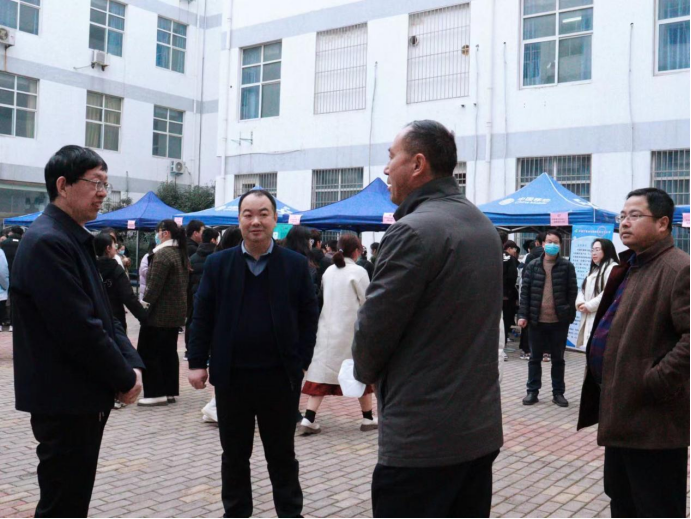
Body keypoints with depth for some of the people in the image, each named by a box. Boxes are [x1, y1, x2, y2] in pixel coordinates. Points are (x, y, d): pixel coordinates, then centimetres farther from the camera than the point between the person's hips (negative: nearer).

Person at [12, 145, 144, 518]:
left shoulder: (75, 239, 13)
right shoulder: (48, 242, -19)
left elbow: (103, 314, 14)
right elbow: (79, 329, -23)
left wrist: (132, 363, 0)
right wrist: (125, 379, -13)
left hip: (84, 395, 10)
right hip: (64, 400, -10)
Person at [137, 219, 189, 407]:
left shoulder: (163, 254, -16)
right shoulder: (182, 254, 12)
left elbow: (154, 286, -21)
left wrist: (145, 306, -15)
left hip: (159, 313, -9)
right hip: (177, 312, 9)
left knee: (148, 353, -2)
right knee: (169, 352, 13)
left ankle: (156, 393, -2)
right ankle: (170, 391, 16)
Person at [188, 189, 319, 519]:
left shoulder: (296, 265, -1)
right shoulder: (218, 264, 2)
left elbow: (309, 317, 1)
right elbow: (202, 317, 3)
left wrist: (302, 362, -4)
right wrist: (197, 362, -1)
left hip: (280, 377, -1)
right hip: (231, 376, 1)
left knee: (282, 455, 12)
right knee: (234, 455, 14)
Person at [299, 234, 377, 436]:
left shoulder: (328, 271, 7)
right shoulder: (358, 272, -8)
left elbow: (325, 299, 11)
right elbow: (367, 302, -5)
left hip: (328, 329, 4)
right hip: (351, 329, -4)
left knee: (322, 372, 3)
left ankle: (308, 420, -5)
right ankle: (368, 419, 20)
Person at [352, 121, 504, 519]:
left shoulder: (414, 231, -18)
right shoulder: (484, 226, 11)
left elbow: (375, 326, -16)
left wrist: (366, 371, 6)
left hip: (421, 438, -9)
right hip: (482, 427, 9)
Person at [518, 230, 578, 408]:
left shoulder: (567, 266, -1)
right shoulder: (533, 266, 3)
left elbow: (572, 292, -1)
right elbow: (525, 291, 2)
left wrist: (570, 316, -6)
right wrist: (523, 314, -5)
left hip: (559, 321, -1)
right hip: (537, 320, 1)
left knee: (558, 359, 10)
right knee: (535, 358, 10)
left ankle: (558, 393, 19)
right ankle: (533, 391, 18)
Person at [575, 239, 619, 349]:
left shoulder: (613, 268, -8)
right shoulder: (594, 269, 24)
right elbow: (583, 289, 19)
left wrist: (589, 305, -14)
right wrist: (580, 302, -3)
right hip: (589, 319, 10)